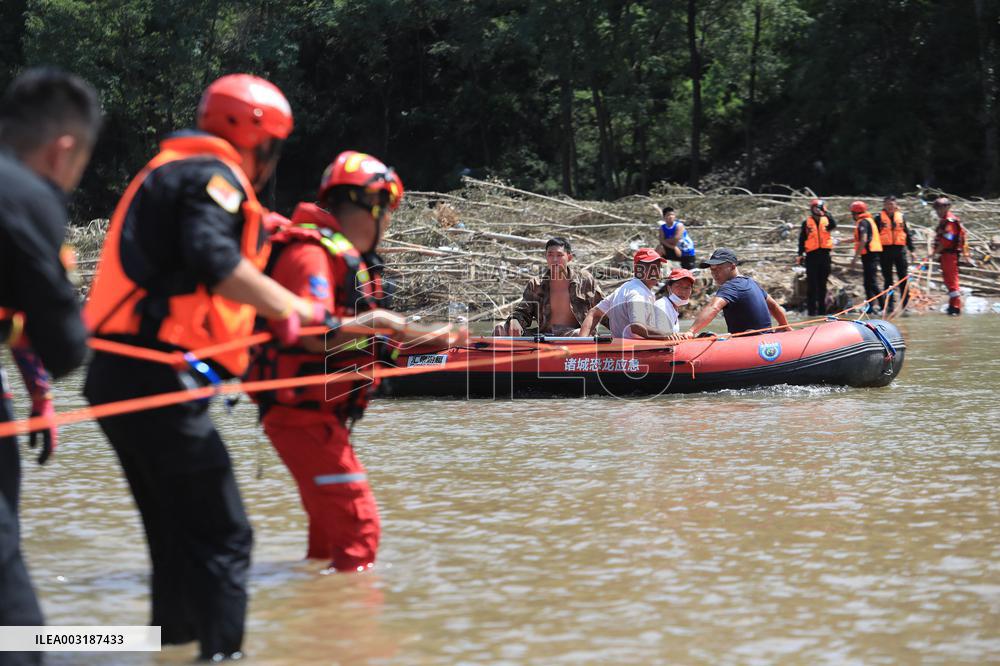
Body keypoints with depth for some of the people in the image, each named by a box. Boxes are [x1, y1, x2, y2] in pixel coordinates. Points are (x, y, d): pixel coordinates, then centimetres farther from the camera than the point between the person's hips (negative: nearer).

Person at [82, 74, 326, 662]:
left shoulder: (172, 172, 24)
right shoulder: (213, 175, -7)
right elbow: (214, 261, -23)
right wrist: (293, 308, -19)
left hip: (120, 376, 10)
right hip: (158, 377, -10)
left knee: (179, 532, 19)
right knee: (222, 535, -10)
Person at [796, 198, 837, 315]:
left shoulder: (826, 220, 7)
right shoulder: (807, 222, 4)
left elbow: (833, 225, -15)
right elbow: (802, 239, 3)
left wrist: (827, 213, -21)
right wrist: (800, 254, -3)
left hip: (824, 254, 2)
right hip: (812, 255, -2)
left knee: (822, 283, 8)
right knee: (812, 284, -2)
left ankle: (822, 309, 15)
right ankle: (811, 309, -1)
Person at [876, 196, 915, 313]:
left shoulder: (901, 217, 10)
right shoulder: (880, 217, 3)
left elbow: (907, 233, 14)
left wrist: (912, 249, 9)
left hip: (900, 250, 2)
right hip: (885, 250, -1)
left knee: (903, 277, -2)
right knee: (887, 279, 4)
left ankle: (905, 304, 1)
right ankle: (888, 305, 8)